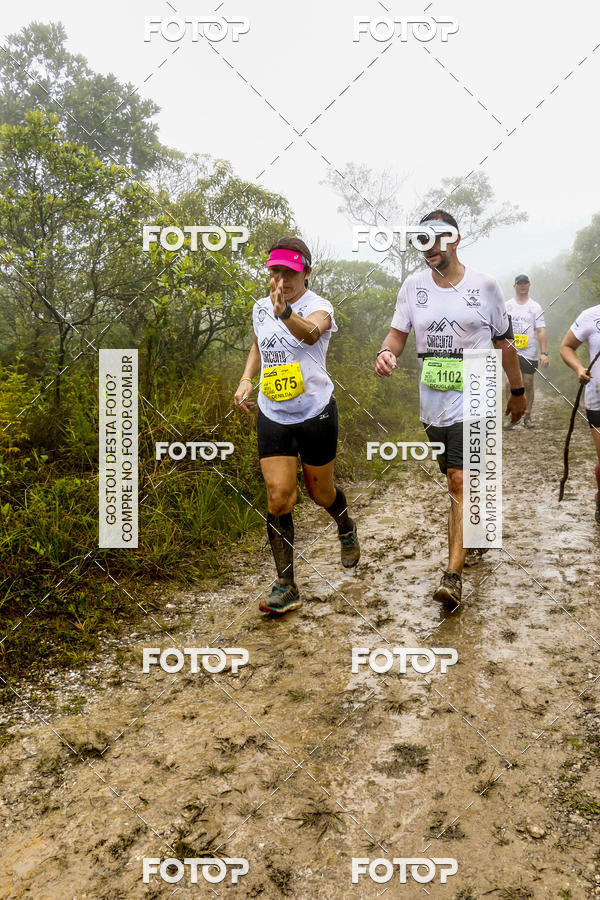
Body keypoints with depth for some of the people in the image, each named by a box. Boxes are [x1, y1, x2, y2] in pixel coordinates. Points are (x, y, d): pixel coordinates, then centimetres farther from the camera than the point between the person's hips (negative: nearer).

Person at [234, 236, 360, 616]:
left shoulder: (318, 305, -13)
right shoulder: (261, 307, 5)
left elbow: (312, 332, -39)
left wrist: (286, 314, -60)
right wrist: (246, 380, 7)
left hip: (316, 413, -4)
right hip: (272, 416, 4)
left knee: (321, 492, 11)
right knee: (278, 497, -7)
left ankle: (347, 527, 49)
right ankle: (286, 586, 4)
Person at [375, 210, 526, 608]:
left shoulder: (485, 286, -2)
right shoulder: (413, 286, 4)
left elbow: (504, 341, 7)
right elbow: (398, 332, 7)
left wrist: (518, 391, 12)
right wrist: (387, 352, -18)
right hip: (433, 403, 4)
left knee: (460, 481, -14)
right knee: (461, 480, 17)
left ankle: (454, 575, -12)